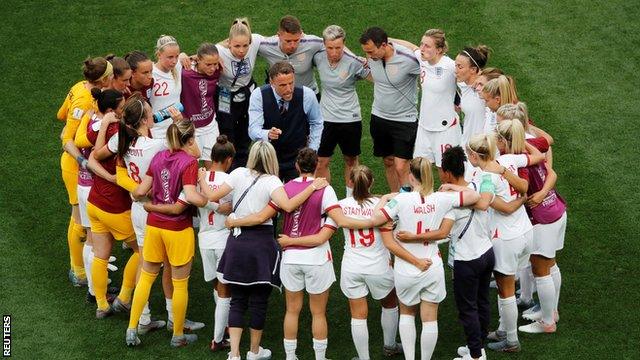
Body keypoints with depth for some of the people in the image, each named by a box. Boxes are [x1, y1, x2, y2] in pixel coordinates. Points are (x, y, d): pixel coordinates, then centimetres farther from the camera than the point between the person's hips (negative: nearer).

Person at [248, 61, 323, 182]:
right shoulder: (259, 95, -15)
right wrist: (268, 134, -42)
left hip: (297, 158, 0)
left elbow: (316, 123, 6)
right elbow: (253, 130, -21)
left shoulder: (307, 95, -12)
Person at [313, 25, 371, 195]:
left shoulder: (353, 63, -17)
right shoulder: (318, 58, -7)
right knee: (321, 162, 1)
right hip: (325, 118, 2)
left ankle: (350, 198, 31)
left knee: (351, 160, 16)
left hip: (350, 119, -2)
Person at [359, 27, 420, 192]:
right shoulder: (372, 57, -10)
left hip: (404, 119, -5)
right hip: (379, 116, 5)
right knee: (388, 161, 15)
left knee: (401, 167, -9)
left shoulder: (409, 60, -26)